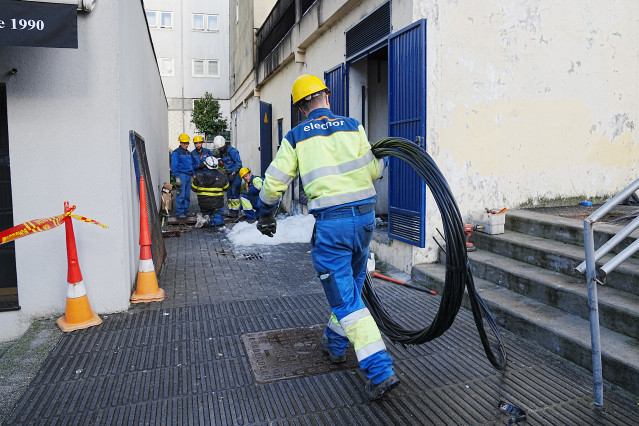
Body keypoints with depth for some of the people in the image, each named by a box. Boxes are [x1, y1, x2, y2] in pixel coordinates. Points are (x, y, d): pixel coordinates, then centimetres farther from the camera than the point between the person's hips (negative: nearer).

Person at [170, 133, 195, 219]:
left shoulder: (188, 153, 20)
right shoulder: (176, 153, -4)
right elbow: (174, 166, -9)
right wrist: (177, 178, -16)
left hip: (188, 176, 7)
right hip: (181, 175, -7)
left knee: (187, 195, 8)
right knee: (181, 195, -10)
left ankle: (185, 211, 15)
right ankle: (179, 213, -7)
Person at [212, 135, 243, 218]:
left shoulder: (232, 151, -14)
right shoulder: (221, 153, 11)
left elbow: (238, 163, -17)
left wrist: (233, 174, -20)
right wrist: (228, 174, 13)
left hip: (236, 173, -8)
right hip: (229, 174, 9)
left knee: (235, 192, -10)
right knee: (229, 192, 8)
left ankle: (235, 211, -7)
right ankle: (231, 211, 14)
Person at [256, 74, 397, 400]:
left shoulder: (295, 137, 2)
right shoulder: (353, 127, 6)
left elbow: (273, 184, 2)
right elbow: (374, 171, 6)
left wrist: (265, 216, 19)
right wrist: (382, 157, 29)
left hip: (331, 223, -4)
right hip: (365, 216, 5)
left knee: (346, 299, 2)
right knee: (352, 285, 22)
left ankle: (380, 371, -2)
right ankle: (334, 344, 41)